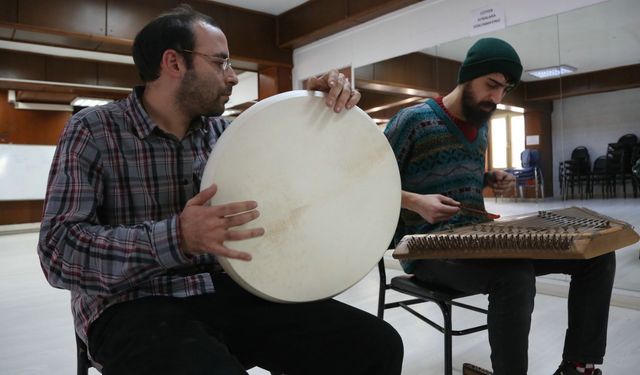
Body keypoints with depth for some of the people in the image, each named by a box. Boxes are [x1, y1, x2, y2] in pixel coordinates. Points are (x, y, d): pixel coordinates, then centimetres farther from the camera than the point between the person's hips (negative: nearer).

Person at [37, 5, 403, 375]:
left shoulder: (223, 131, 8)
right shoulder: (94, 130, -6)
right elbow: (59, 249, -15)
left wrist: (330, 109, -3)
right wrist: (176, 237, -31)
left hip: (225, 290, 5)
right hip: (136, 305, -4)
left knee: (377, 344, -11)